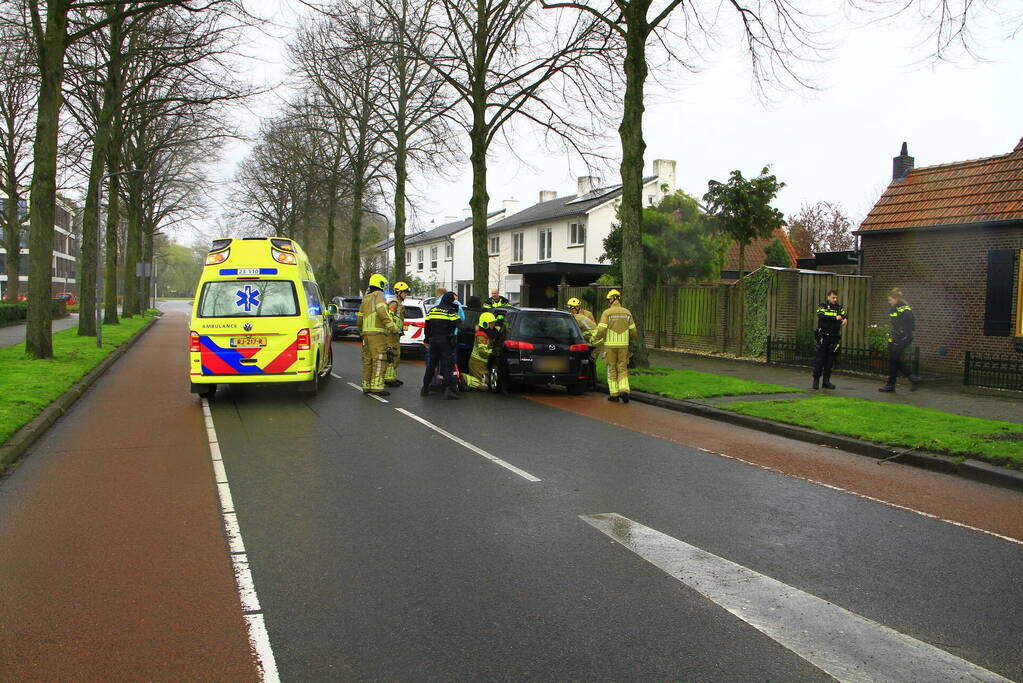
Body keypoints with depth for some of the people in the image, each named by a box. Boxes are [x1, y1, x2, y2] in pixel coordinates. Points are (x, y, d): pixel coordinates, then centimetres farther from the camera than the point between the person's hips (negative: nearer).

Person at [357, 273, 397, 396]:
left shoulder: (366, 298, 22)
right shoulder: (379, 295, -3)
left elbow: (359, 318, 26)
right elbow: (382, 310, -23)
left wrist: (361, 332, 37)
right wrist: (390, 324, -30)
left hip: (366, 332, 9)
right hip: (377, 332, -9)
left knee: (368, 359, 12)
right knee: (379, 360, -11)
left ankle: (366, 386, 15)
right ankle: (377, 386, -17)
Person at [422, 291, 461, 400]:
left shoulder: (432, 310, 11)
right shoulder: (451, 311, -7)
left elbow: (427, 327, 13)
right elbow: (456, 325, -13)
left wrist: (426, 340, 19)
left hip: (433, 341, 5)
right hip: (446, 341, -5)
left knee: (431, 365, 13)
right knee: (448, 365, -4)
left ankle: (425, 388, 17)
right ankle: (449, 389, -12)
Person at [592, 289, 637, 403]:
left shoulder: (607, 313, -7)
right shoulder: (627, 312, 5)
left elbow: (601, 330, -14)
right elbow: (633, 332, 8)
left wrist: (594, 338, 4)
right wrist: (629, 339, 29)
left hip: (610, 345, -2)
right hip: (623, 345, 2)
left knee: (612, 370, 6)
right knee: (622, 369, 8)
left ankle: (614, 394, 6)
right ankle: (624, 390, -9)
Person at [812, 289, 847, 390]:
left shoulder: (840, 307, 10)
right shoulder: (823, 305, -2)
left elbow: (845, 316, -2)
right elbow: (821, 316, -20)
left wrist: (845, 320, -26)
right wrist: (835, 318, -29)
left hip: (834, 338, 4)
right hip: (823, 337, -4)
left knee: (830, 359, 7)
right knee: (820, 358, -4)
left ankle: (826, 380, 15)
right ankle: (816, 380, 2)